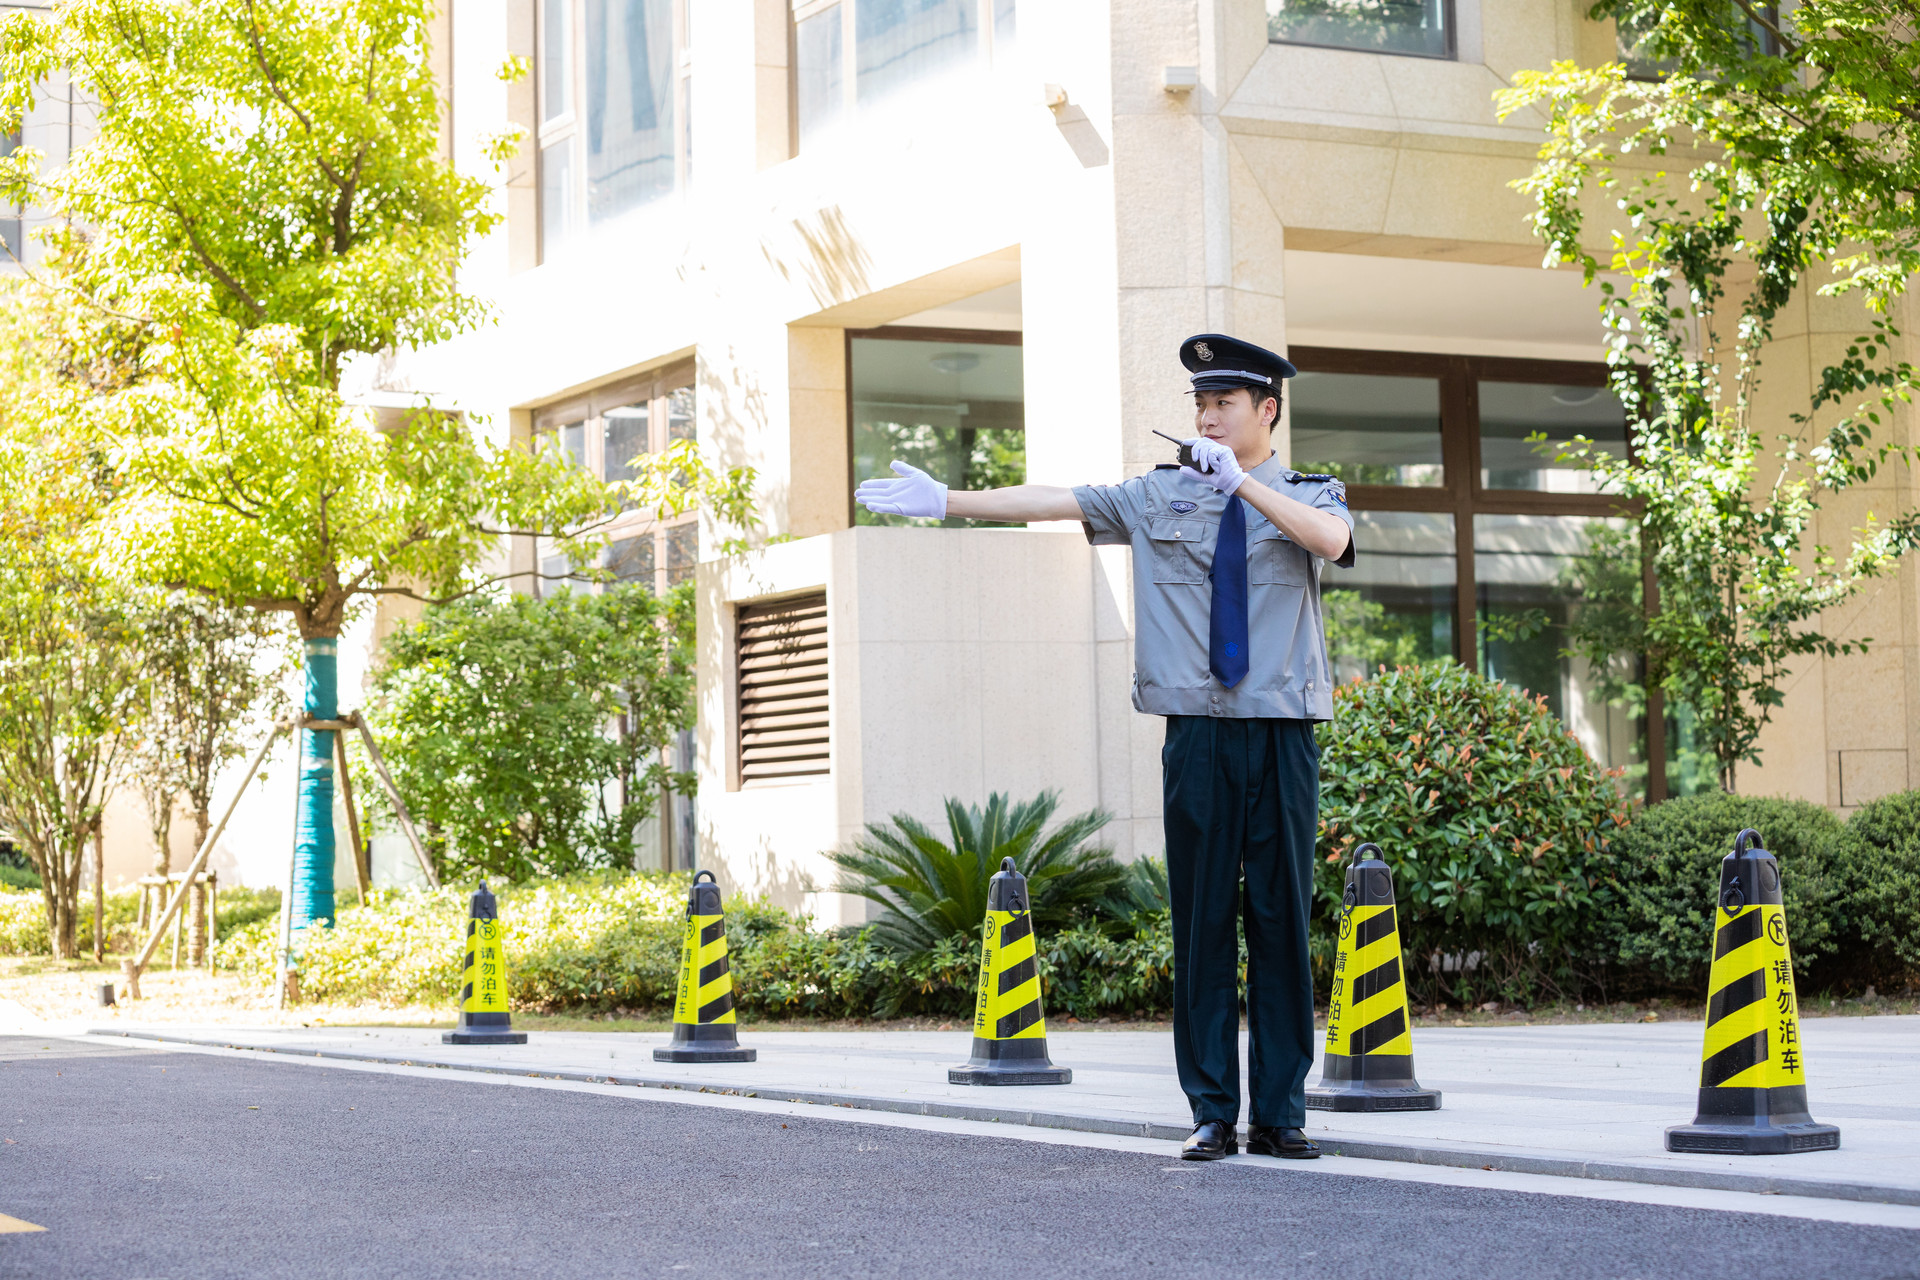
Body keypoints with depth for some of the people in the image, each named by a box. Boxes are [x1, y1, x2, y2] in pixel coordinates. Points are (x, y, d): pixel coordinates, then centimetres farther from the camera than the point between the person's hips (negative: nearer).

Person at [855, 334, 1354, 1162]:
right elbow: (1051, 501, 7)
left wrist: (1242, 483, -22)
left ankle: (1280, 1115, 5)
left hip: (1282, 735, -1)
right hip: (1198, 733, 1)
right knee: (1201, 923, 0)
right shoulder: (1158, 497, 12)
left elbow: (1331, 539, -15)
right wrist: (947, 501, 0)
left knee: (1281, 922, 0)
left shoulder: (1310, 496, 8)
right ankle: (1212, 1114, 5)